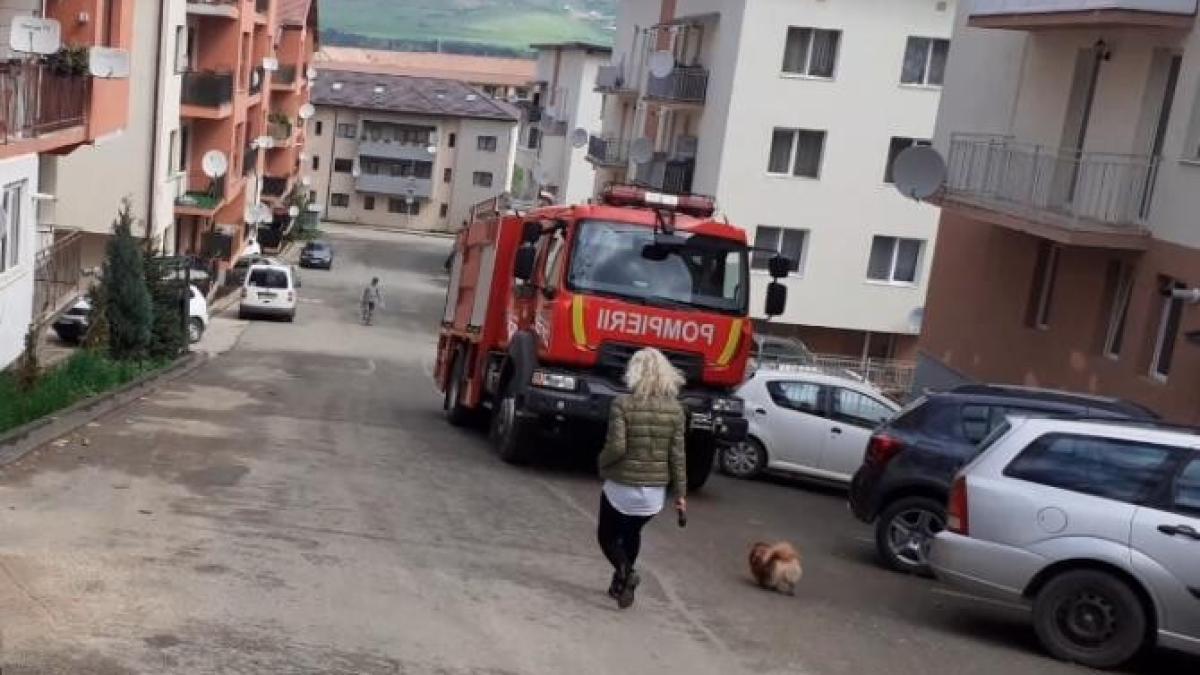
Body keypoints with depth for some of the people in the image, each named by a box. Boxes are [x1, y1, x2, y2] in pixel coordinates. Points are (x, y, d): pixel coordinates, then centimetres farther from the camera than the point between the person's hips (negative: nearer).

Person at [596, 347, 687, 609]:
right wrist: (680, 493, 5)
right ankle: (621, 582, 29)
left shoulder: (623, 404, -14)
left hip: (622, 487, -4)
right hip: (655, 491, 4)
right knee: (632, 533, 27)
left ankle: (625, 570, -8)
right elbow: (677, 455, -2)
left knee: (606, 535, 17)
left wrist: (601, 463, 1)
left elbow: (616, 447, -20)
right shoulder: (675, 408, -4)